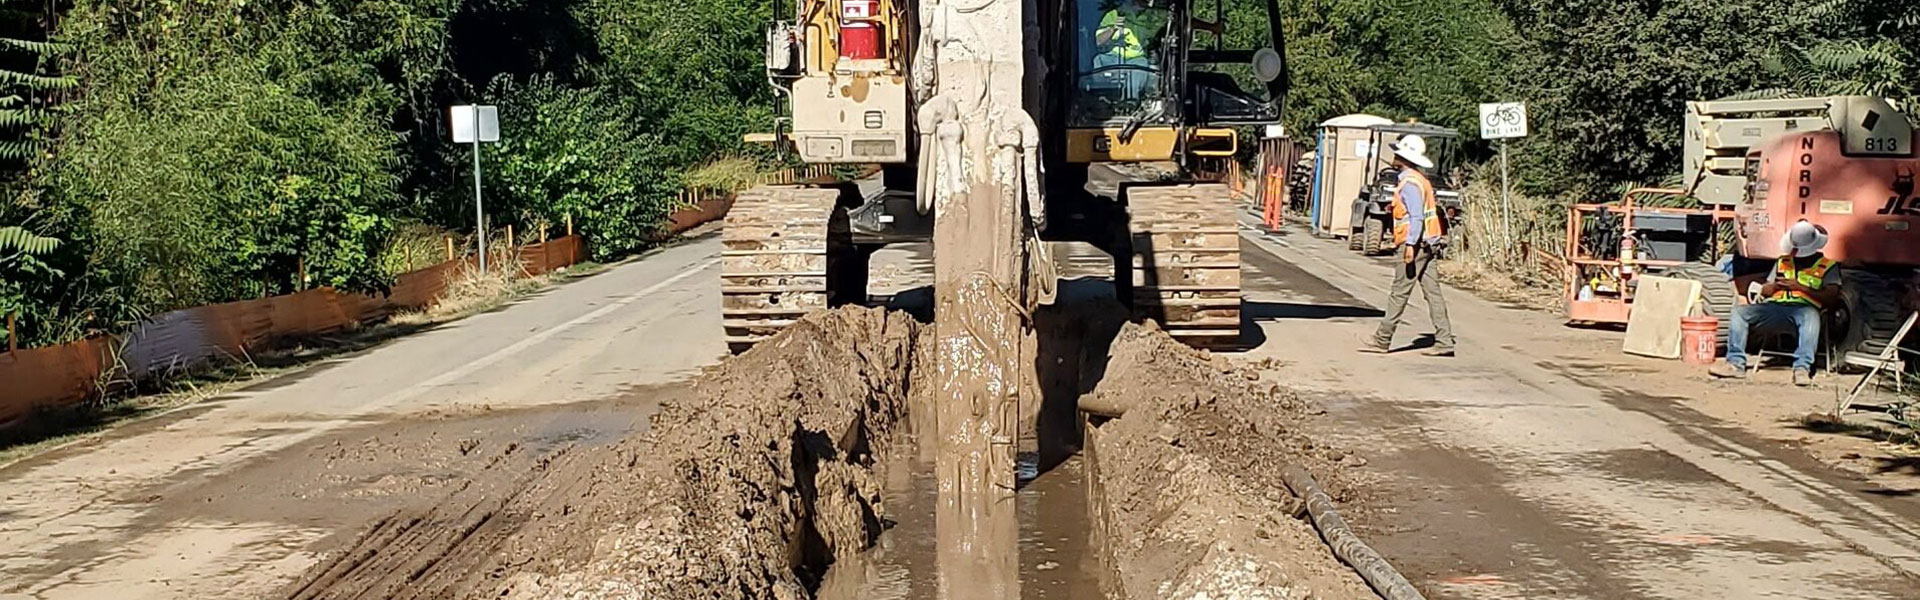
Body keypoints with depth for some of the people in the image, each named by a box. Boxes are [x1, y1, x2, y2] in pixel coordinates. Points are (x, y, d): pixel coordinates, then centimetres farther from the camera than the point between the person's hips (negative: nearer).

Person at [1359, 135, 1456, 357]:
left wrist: (1410, 244, -24)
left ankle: (1382, 340, 2)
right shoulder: (1420, 180, 17)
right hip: (1427, 244, 10)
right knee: (1432, 292, 6)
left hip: (1416, 244, -10)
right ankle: (1444, 341, 3)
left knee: (1399, 293, -4)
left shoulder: (1410, 183, -14)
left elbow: (1416, 216, -21)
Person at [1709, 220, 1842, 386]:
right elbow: (1764, 291, 23)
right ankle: (1736, 363, -27)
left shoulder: (1828, 267, 14)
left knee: (1811, 316, -41)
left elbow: (1831, 298, -1)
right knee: (1739, 311, -18)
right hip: (1776, 306, 5)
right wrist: (1775, 286, 0)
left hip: (1804, 308, -5)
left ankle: (1802, 368, -52)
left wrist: (1800, 287, -6)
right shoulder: (1782, 262, 27)